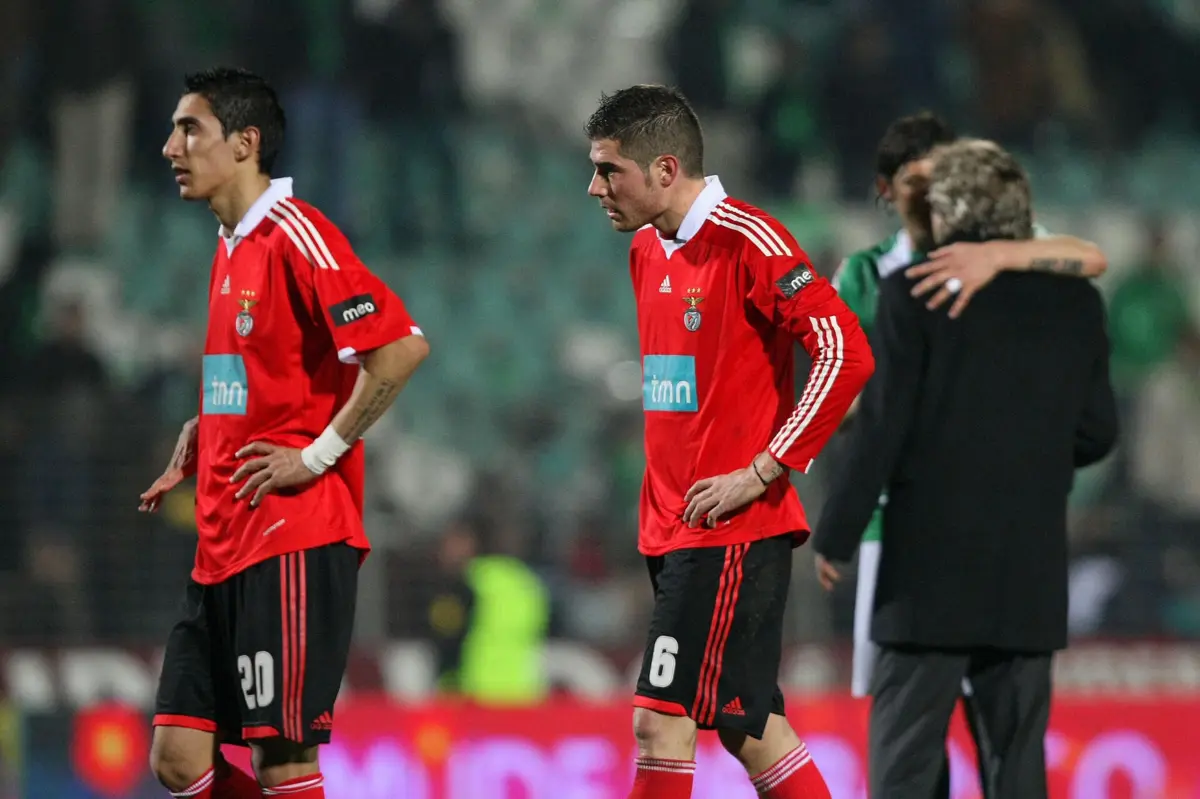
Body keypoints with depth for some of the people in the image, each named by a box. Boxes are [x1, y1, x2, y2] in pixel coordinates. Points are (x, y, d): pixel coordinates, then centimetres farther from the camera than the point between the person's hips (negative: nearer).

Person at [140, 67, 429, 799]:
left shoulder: (295, 235, -12)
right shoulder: (231, 248, 17)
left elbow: (402, 346, -22)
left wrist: (318, 455, -17)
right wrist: (201, 435, 12)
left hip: (294, 543, -9)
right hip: (225, 547, 9)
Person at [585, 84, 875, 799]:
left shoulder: (746, 241, -14)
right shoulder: (647, 251, 13)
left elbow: (846, 354, -20)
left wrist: (760, 473, -18)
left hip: (732, 529, -9)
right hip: (673, 526, 9)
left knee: (661, 718, -12)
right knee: (749, 726, 10)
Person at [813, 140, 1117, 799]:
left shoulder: (914, 293, -8)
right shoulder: (1075, 301, 5)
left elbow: (882, 426, -10)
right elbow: (1095, 433, 8)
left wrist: (836, 536, -1)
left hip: (931, 561, -4)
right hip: (1030, 572, 4)